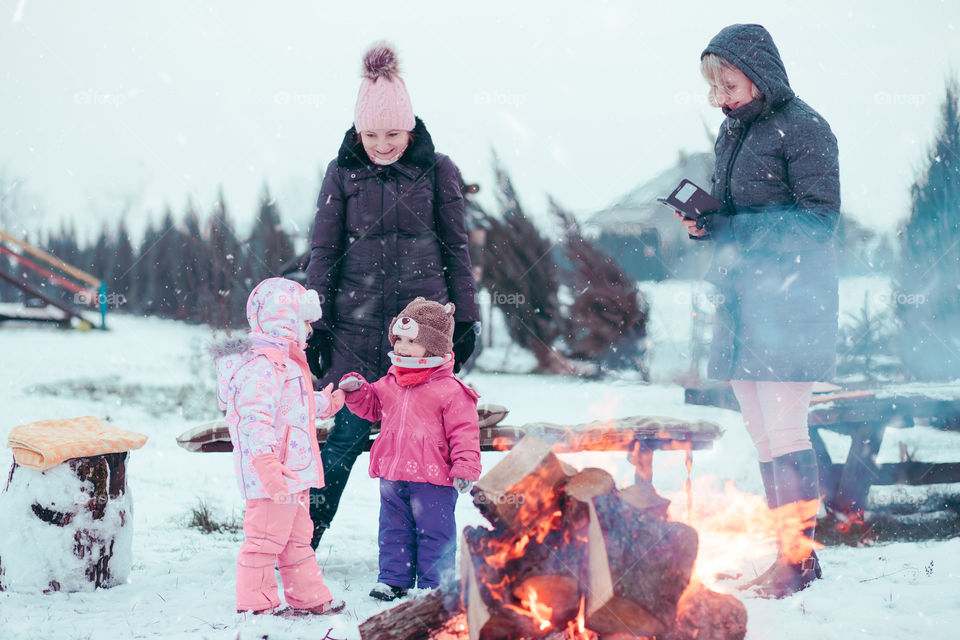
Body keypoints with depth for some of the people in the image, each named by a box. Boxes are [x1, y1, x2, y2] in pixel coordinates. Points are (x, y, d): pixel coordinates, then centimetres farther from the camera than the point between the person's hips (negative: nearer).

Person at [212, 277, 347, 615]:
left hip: (291, 473, 11)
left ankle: (310, 597, 28)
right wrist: (268, 467, -35)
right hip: (272, 475, -11)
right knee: (265, 537, -3)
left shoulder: (282, 361, 16)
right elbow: (255, 420, -28)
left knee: (297, 536, 18)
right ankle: (256, 605, 6)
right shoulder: (261, 365, -20)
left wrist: (325, 402, 52)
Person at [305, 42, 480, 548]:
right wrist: (316, 326, 1)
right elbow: (323, 252, 6)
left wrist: (466, 318, 5)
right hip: (357, 327, 0)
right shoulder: (343, 173, 4)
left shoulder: (437, 170, 3)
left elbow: (456, 249, 8)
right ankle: (301, 544, 10)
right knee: (348, 435, -3)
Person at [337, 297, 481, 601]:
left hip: (433, 478, -6)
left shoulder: (451, 390, -10)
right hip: (392, 475, 6)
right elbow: (371, 405, 25)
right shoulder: (390, 383, 9)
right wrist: (356, 389, 6)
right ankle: (394, 580, 24)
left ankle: (435, 585, 13)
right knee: (394, 528, 13)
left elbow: (464, 432, -9)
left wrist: (465, 467, -15)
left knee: (433, 531, 3)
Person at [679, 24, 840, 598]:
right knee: (763, 435, 8)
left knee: (784, 430, -9)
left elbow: (820, 217, -14)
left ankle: (801, 558, 0)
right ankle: (788, 552, 15)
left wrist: (730, 228, -17)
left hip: (789, 300, -8)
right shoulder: (732, 132, 16)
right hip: (741, 296, 8)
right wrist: (703, 222, -2)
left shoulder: (801, 127, -8)